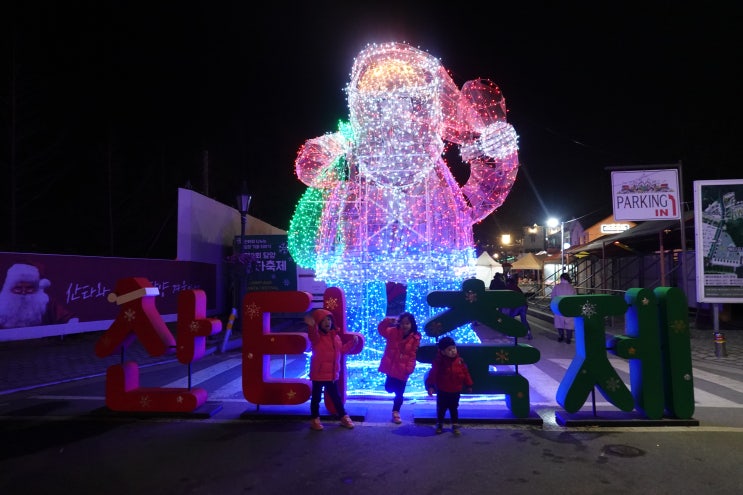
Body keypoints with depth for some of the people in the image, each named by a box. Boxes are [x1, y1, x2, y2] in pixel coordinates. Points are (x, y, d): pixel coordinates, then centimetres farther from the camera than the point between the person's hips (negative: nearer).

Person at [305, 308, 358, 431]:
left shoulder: (335, 336, 8)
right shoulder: (317, 336, -13)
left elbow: (342, 349, 18)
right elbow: (313, 336, -39)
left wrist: (353, 342, 8)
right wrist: (312, 326, -61)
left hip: (332, 373, 6)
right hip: (318, 373, -5)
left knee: (336, 396, 17)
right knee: (316, 397, 6)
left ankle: (343, 417, 27)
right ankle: (315, 419, 19)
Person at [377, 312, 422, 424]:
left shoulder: (415, 338, -8)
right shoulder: (393, 332, -4)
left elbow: (413, 355, -7)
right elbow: (381, 330, -12)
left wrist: (409, 368, -12)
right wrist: (387, 321, -27)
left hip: (403, 370, -1)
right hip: (391, 367, 1)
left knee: (399, 393, 5)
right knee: (389, 388, 6)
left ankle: (396, 413, 21)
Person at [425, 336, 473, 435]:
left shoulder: (460, 361, -6)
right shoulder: (439, 361, -17)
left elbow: (465, 373, 3)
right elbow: (432, 374, -17)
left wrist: (468, 385, 7)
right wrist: (430, 386, -22)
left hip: (455, 391, 2)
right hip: (442, 391, -2)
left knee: (454, 409, 13)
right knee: (441, 409, 11)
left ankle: (455, 426, 23)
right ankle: (439, 425, 27)